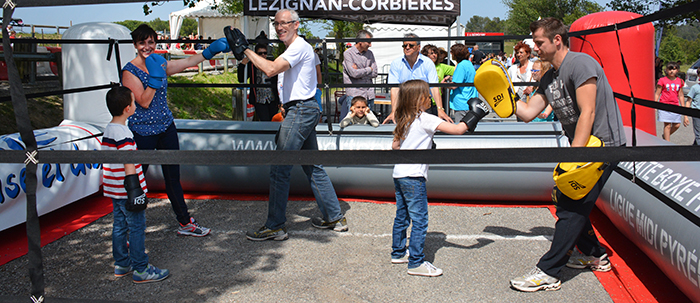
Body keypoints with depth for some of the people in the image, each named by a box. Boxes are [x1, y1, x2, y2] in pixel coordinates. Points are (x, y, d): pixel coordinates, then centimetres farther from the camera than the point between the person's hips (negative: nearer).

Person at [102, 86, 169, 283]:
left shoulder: (108, 130, 9)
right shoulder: (123, 135, -21)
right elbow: (128, 165, -23)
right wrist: (135, 190, -20)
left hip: (114, 191, 10)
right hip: (126, 191, -10)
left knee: (119, 226, 17)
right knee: (137, 228, -1)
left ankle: (121, 264, 27)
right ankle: (141, 270, 6)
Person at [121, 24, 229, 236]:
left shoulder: (160, 64, 8)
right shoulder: (129, 72, -11)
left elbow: (188, 62, 14)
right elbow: (144, 101, -19)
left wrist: (210, 51, 4)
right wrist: (155, 76, -23)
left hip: (166, 127, 6)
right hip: (143, 132, -6)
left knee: (173, 176, 12)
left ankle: (185, 223, 22)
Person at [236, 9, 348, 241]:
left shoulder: (299, 47, -14)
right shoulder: (298, 47, 20)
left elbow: (271, 69, -28)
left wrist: (246, 50, -21)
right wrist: (287, 104, 18)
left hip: (301, 112, -11)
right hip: (303, 110, 11)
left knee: (279, 169, -8)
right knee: (313, 167, 15)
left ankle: (274, 227, -1)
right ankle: (335, 218, 21)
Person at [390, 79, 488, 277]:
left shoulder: (404, 120, 12)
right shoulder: (425, 119, -12)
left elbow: (395, 146, 19)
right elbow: (457, 130, -17)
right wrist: (475, 116, -3)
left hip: (399, 174, 9)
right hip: (413, 177, -9)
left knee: (402, 216, 18)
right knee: (419, 220, -3)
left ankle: (398, 253, 30)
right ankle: (416, 262, 0)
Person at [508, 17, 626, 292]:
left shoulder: (580, 64, -17)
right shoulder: (548, 79, 11)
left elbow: (588, 113, -24)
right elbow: (528, 113, 11)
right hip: (581, 146, 10)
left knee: (570, 207, -10)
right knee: (565, 199, 15)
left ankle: (547, 273, -5)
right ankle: (594, 254, 34)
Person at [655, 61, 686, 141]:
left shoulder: (679, 81, 9)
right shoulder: (662, 80, -1)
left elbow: (681, 96, 14)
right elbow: (657, 94, 1)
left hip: (675, 106, 4)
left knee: (677, 125, 3)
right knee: (667, 125, -6)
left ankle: (665, 135, 29)